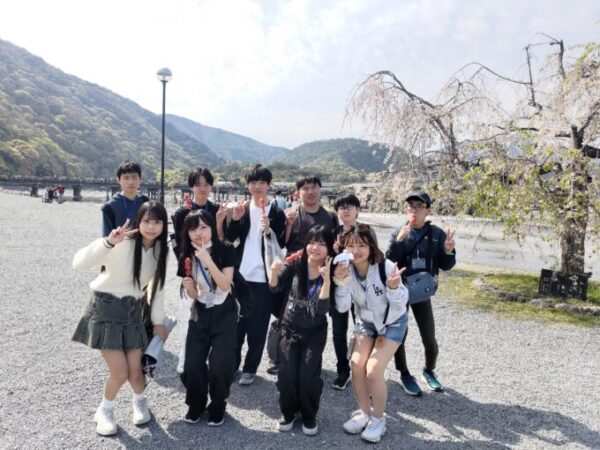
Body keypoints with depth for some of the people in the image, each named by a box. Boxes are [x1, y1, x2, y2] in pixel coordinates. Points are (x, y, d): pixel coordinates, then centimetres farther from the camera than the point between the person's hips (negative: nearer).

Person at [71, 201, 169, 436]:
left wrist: (158, 321, 9)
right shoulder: (122, 243, -22)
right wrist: (109, 242, -48)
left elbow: (157, 287, 8)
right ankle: (105, 411, 25)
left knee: (135, 371, 3)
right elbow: (79, 263, -34)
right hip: (105, 308, -4)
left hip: (132, 311, 5)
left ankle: (140, 402, 37)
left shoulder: (161, 250, -3)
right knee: (120, 372, -7)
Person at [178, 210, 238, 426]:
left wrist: (207, 260, -30)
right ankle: (196, 404, 24)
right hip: (199, 315, 3)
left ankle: (217, 407, 19)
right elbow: (193, 295, 1)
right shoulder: (187, 257, -4)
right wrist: (188, 286, -23)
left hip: (224, 316, -3)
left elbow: (225, 285, -21)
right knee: (192, 365, -3)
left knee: (219, 366, -9)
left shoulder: (226, 251, -14)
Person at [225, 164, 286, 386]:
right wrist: (235, 219, -20)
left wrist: (269, 231, -22)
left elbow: (281, 244, -5)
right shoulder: (241, 209, 7)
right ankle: (231, 363, 27)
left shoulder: (276, 213, 1)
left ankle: (250, 368, 18)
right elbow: (229, 238, -3)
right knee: (235, 322, 11)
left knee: (258, 327, 5)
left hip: (264, 277, -2)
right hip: (240, 275, 2)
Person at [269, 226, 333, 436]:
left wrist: (326, 280, -35)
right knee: (286, 374, -2)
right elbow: (275, 288, -4)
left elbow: (322, 308, -23)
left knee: (308, 376, -6)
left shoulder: (331, 273, -16)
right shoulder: (296, 264, -12)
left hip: (315, 333, -1)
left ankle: (309, 416, 20)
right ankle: (288, 412, 25)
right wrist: (275, 272, -26)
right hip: (289, 328, 2)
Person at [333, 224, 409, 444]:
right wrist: (341, 282, -33)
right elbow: (342, 307, -18)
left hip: (392, 323, -4)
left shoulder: (386, 267, -29)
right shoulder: (346, 269, -18)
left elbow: (401, 304, -21)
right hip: (365, 322, 4)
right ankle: (364, 412, 19)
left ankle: (378, 419, 11)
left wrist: (393, 287, -41)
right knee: (356, 366, -7)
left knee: (373, 370, -14)